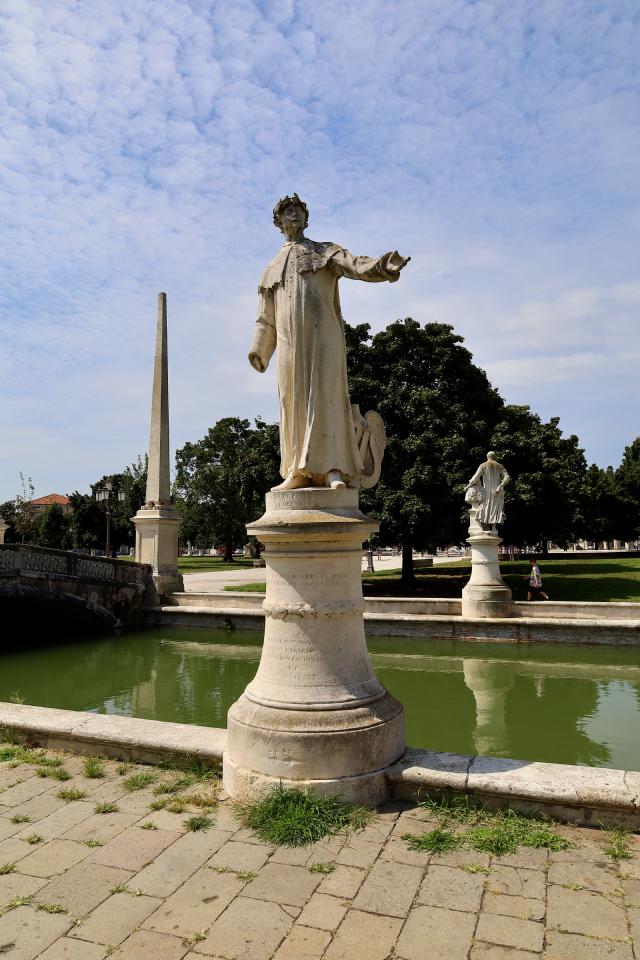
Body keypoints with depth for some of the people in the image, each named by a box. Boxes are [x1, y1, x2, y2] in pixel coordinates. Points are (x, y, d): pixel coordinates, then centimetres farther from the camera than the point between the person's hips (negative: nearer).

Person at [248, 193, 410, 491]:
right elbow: (266, 318, 23)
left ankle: (332, 470, -19)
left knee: (325, 394, -15)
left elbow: (355, 265, -3)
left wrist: (382, 265, -24)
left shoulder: (326, 251, 18)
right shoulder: (272, 270, 27)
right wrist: (258, 350, 8)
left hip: (322, 335, -3)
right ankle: (299, 472, 0)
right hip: (289, 342, 3)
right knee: (294, 402, -2)